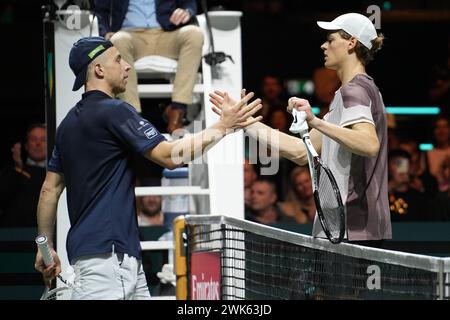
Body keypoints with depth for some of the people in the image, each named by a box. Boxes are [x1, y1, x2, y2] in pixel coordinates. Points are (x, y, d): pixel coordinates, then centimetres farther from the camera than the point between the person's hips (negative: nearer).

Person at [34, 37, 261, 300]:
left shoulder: (70, 123, 17)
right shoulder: (114, 111, -10)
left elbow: (50, 189, 18)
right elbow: (170, 156, -15)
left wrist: (46, 247, 21)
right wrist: (224, 126, -7)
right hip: (105, 253, -10)